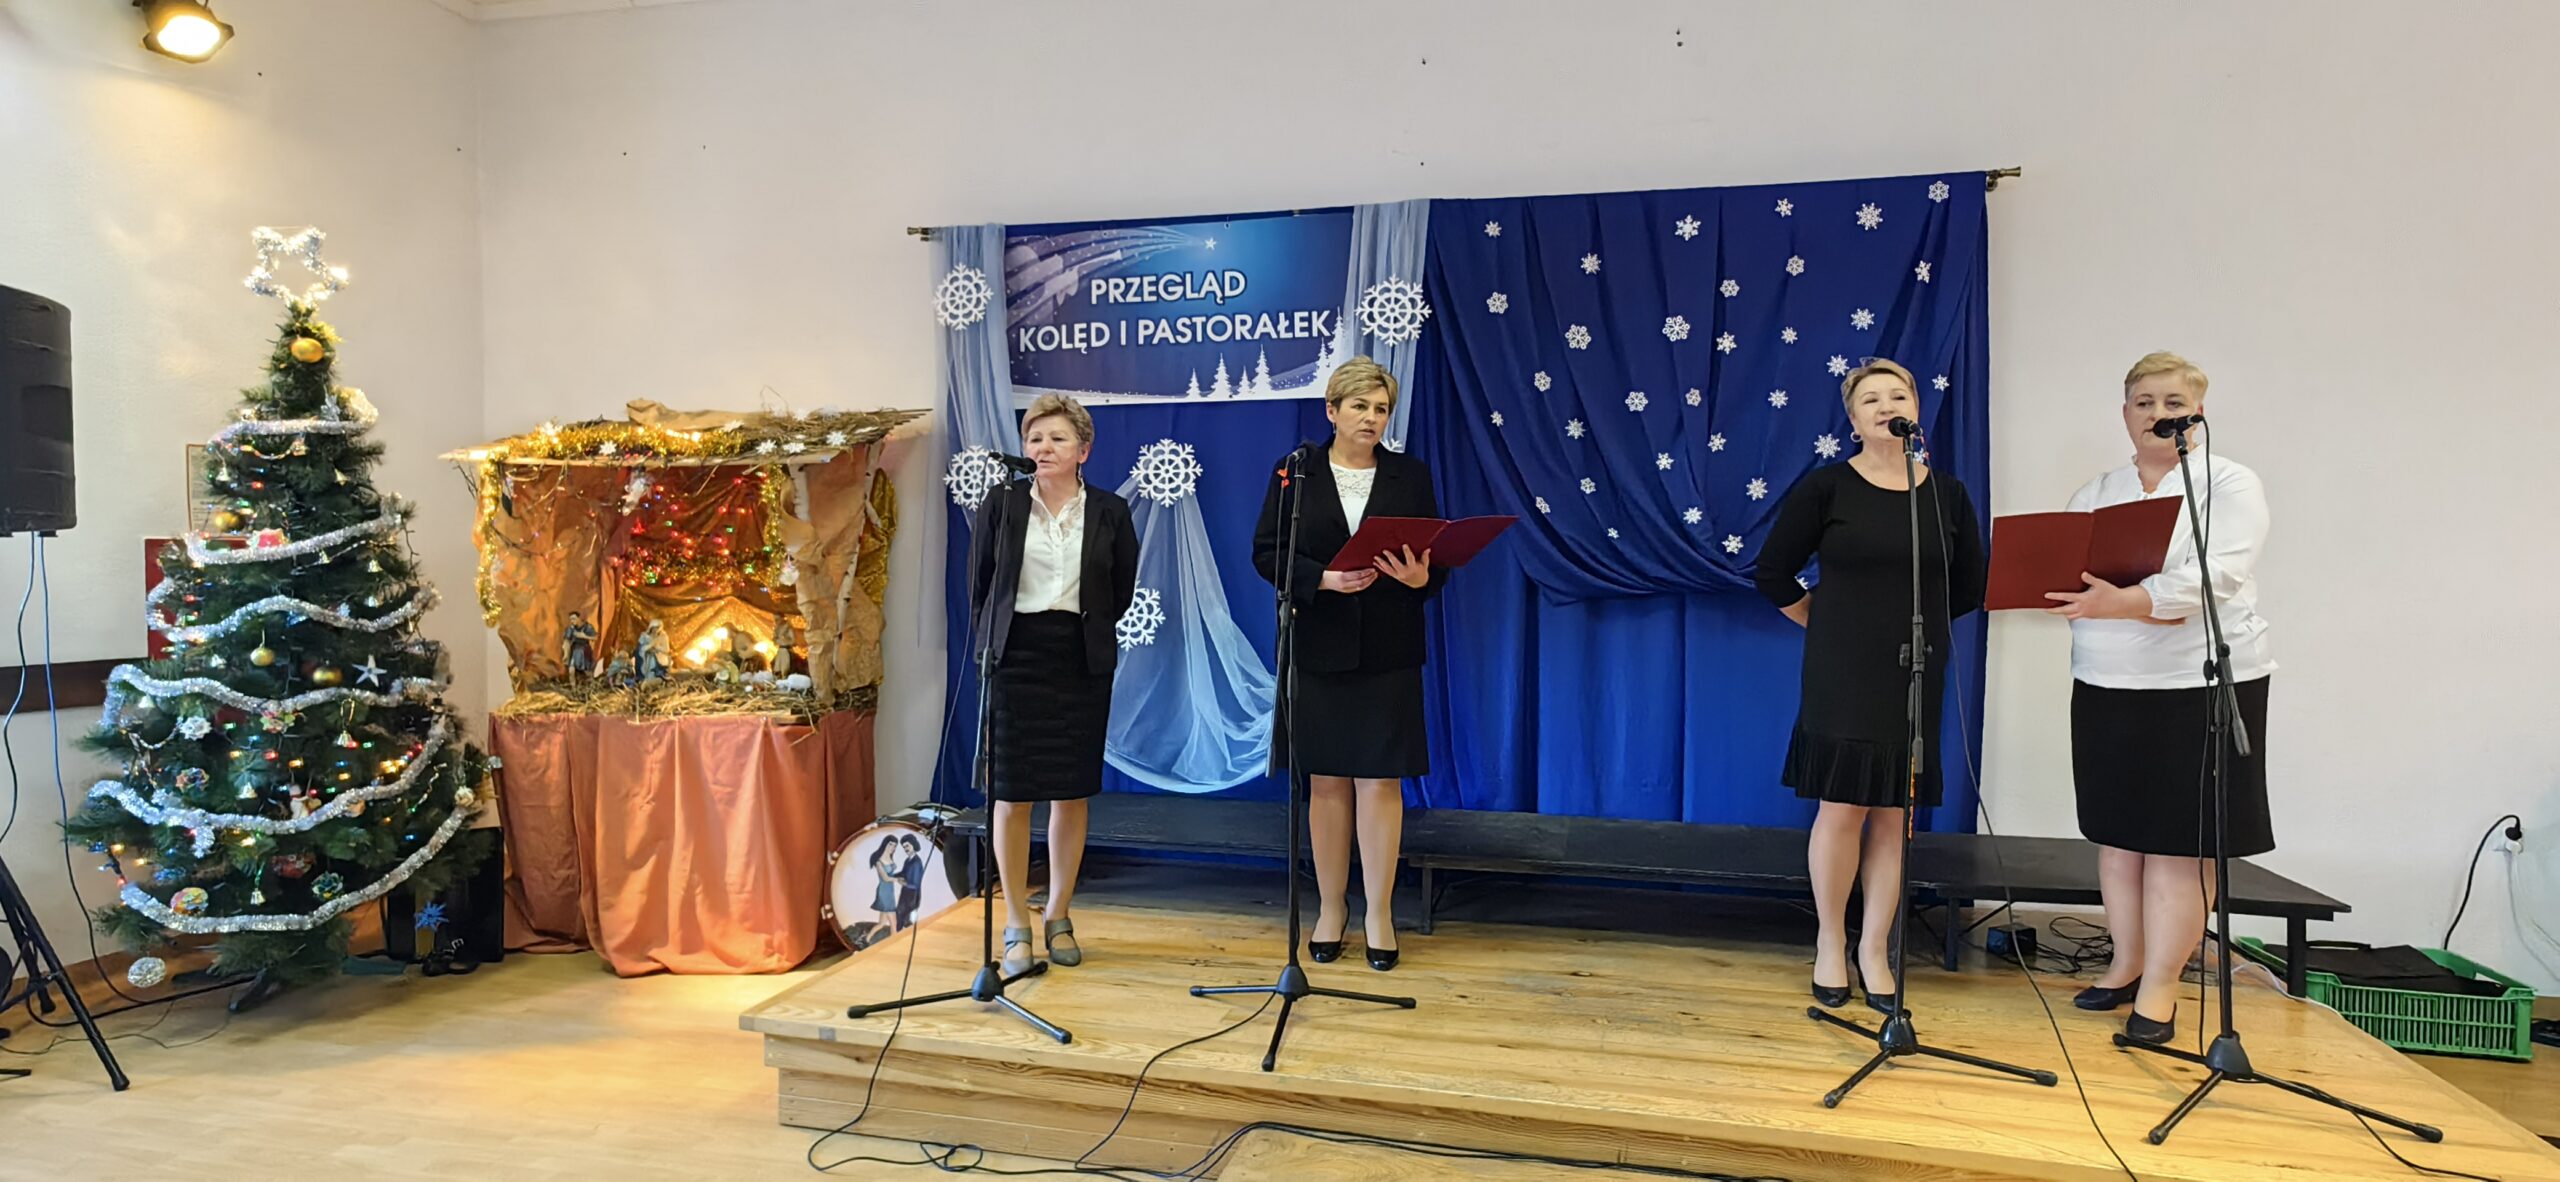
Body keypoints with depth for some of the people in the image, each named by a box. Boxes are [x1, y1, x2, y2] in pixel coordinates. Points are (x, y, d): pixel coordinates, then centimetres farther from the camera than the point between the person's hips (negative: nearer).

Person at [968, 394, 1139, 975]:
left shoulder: (1110, 512, 3)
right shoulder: (1001, 504, 3)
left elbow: (1122, 591, 11)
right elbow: (978, 584, 9)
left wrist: (1086, 634, 11)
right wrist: (995, 642, 8)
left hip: (1080, 662, 1)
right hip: (1014, 659, -1)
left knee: (1072, 794, 5)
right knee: (1012, 794, 0)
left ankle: (1058, 919, 19)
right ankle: (1017, 927, 11)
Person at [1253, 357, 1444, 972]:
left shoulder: (1410, 477, 7)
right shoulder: (1295, 473, 3)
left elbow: (1438, 561, 6)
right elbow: (1266, 552, -1)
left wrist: (1420, 578, -17)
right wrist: (1324, 579, -16)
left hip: (1387, 651, 0)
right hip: (1317, 647, 0)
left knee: (1381, 779, 0)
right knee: (1326, 780, 6)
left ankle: (1379, 914, 10)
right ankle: (1331, 908, 18)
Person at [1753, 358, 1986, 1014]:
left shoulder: (1947, 493, 5)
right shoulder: (1825, 487, -3)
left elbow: (1972, 585, 17)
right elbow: (1773, 573, 2)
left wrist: (1914, 617, 14)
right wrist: (1829, 622, 5)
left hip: (1915, 676, 3)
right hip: (1842, 672, -3)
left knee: (1892, 813, 6)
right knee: (1841, 807, -2)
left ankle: (1874, 952, 18)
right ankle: (1830, 943, 17)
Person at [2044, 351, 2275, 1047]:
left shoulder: (2230, 486, -2)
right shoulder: (2094, 495, 12)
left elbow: (2212, 579, -17)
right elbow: (2070, 579, 8)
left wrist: (2124, 603, -31)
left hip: (2202, 684, -4)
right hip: (2107, 684, 5)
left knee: (2178, 842, -1)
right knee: (2118, 833, 10)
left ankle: (2160, 989, 6)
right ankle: (2126, 964, 23)